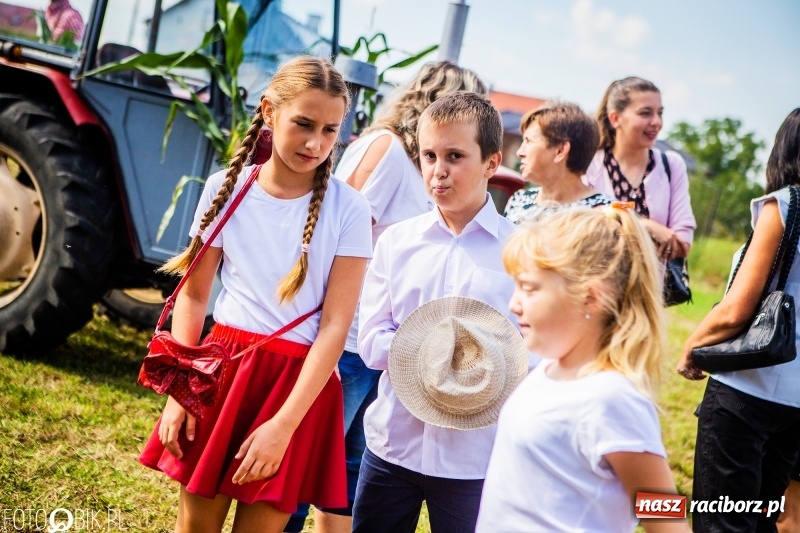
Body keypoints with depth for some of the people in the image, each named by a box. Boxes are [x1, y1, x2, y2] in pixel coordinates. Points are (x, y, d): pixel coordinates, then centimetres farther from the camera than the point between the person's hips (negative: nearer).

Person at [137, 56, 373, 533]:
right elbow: (193, 296, 5)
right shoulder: (225, 189, -1)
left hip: (300, 381, -2)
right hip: (223, 367, 2)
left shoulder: (347, 210, -9)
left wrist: (283, 425, -16)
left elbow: (335, 326, -12)